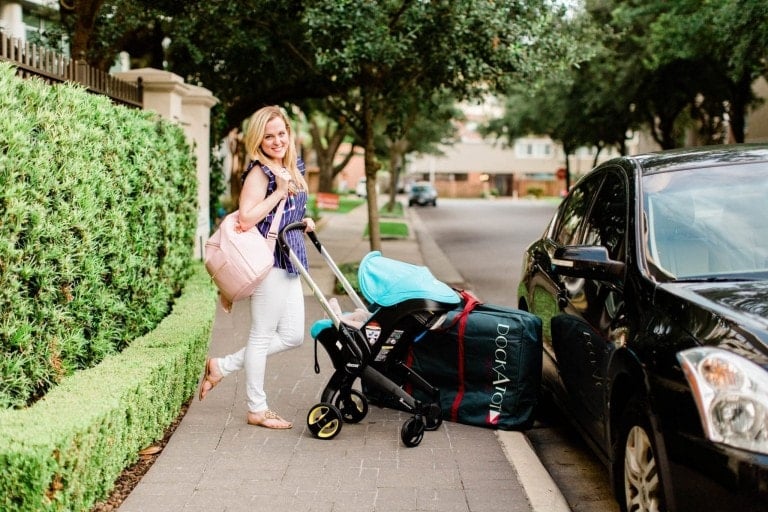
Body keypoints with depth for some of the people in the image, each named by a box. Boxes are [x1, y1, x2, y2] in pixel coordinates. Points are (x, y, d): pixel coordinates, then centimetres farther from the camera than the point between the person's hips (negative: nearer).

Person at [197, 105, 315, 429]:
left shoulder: (292, 169, 13)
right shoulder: (259, 172, -13)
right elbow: (246, 219, -24)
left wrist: (302, 223, 9)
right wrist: (280, 191, -21)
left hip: (289, 261, 9)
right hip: (269, 259, -9)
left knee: (293, 336, 13)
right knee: (262, 335, 2)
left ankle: (222, 366, 22)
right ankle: (257, 409, 14)